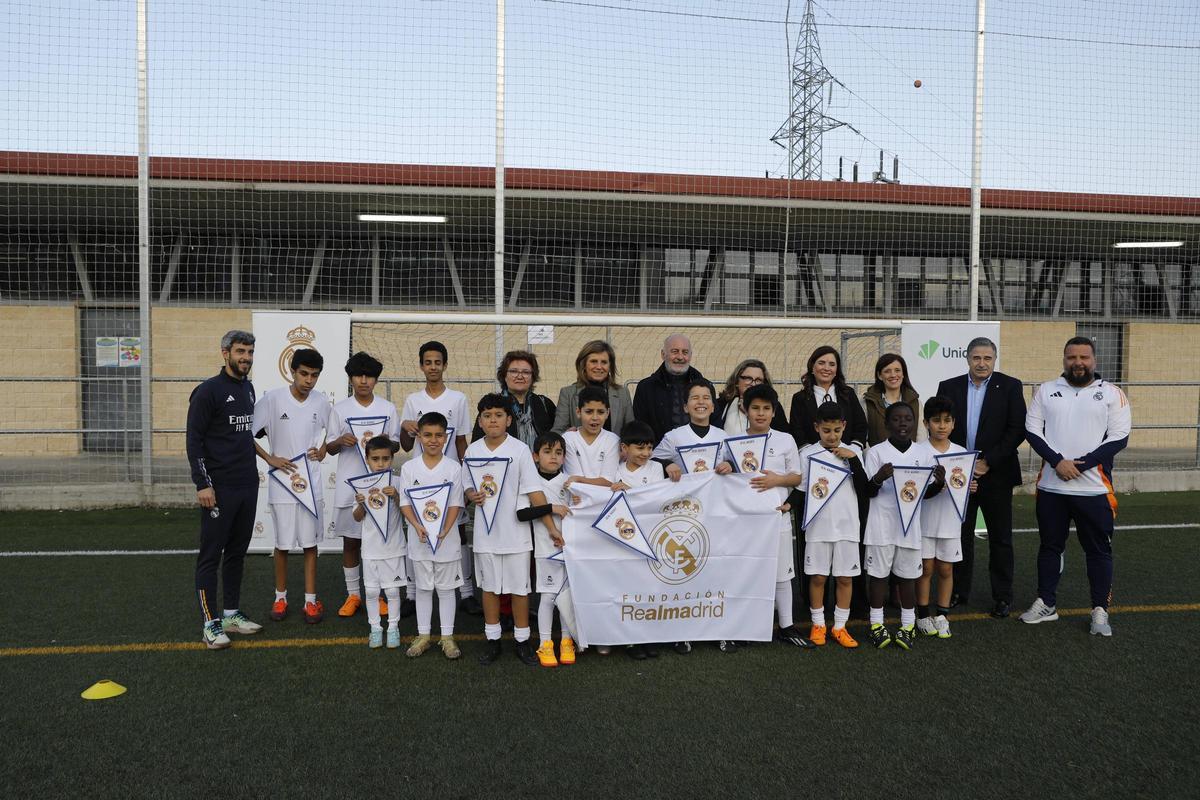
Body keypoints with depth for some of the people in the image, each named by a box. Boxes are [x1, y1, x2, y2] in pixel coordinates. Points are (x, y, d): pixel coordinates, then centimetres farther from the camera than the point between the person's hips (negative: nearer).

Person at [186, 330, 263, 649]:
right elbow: (194, 439, -12)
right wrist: (202, 484, -16)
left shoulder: (248, 388, 13)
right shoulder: (208, 391, -10)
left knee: (237, 552, 14)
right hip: (220, 488, -7)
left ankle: (232, 614, 24)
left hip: (248, 485, 8)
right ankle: (210, 624, 6)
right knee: (211, 555, 0)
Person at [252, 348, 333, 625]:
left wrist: (324, 451, 0)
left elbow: (333, 432, 18)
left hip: (311, 482, 2)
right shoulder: (272, 399, -9)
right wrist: (270, 459, -10)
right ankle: (281, 597, 23)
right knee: (283, 543, 7)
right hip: (282, 481, -2)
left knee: (310, 542, 6)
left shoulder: (322, 402, 0)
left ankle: (311, 600, 14)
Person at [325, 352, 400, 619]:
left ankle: (377, 594, 17)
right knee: (350, 541, 6)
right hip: (349, 485, 0)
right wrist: (340, 441, -16)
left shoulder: (388, 408, 4)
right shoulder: (340, 409, 3)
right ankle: (353, 595, 18)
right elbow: (330, 449, 6)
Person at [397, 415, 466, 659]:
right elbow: (405, 503, -3)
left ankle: (447, 637, 17)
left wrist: (443, 531, -19)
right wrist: (418, 526, -19)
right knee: (423, 587, 12)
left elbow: (455, 504, -6)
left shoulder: (453, 468, -4)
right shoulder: (409, 467, -1)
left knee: (446, 588, 7)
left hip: (447, 538, -1)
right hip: (419, 537, 1)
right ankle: (423, 635, 22)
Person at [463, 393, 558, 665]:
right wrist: (472, 495, -13)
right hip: (485, 531, 3)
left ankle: (522, 640, 21)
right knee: (489, 586, 14)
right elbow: (467, 486, 12)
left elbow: (534, 490, -12)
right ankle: (492, 640, 26)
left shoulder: (520, 450, -10)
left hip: (515, 531, -3)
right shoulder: (473, 450, 0)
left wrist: (551, 526, -17)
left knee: (519, 587, 8)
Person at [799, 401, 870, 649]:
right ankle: (818, 624, 21)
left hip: (847, 524, 1)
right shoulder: (807, 454, -1)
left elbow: (863, 490, -2)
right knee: (817, 576, 6)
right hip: (818, 525, -1)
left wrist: (854, 460, -11)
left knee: (845, 577, 7)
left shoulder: (853, 451, 3)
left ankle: (840, 627, 19)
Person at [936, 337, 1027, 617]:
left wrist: (988, 462, -13)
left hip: (996, 475, -2)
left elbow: (1017, 429, -7)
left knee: (1000, 538, 6)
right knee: (960, 535, 9)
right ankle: (959, 591, 22)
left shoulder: (1010, 386, -1)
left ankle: (1002, 596, 17)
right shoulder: (949, 387, 5)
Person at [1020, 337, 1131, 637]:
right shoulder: (1046, 390, 5)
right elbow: (1032, 430, 1)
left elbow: (1118, 438, -6)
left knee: (1099, 550, 6)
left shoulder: (1112, 394, 0)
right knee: (1050, 546, 12)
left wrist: (1080, 465, -14)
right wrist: (1058, 461, -13)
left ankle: (1100, 610, 18)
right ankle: (1046, 604, 24)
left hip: (1095, 488, -2)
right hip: (1051, 487, 2)